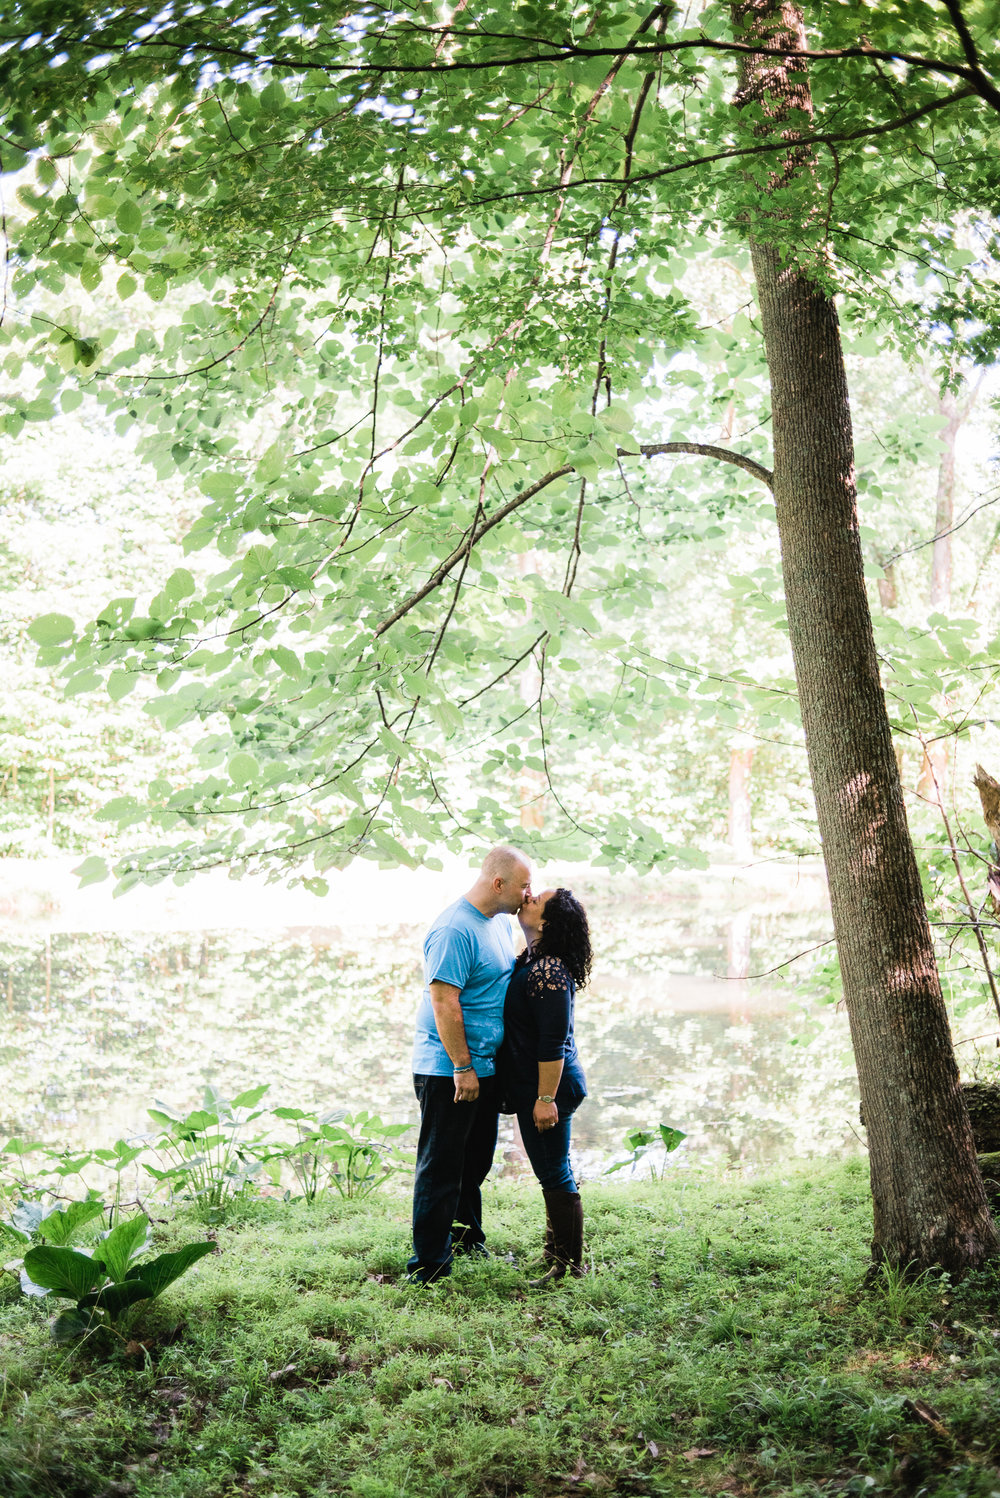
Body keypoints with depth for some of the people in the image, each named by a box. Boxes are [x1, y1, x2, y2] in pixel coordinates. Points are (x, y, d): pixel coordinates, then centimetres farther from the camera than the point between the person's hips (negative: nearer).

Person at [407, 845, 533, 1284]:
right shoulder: (454, 930, -21)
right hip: (450, 1070, -9)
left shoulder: (501, 922, 10)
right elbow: (444, 1001, -23)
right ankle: (429, 1265, 6)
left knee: (475, 1161, 22)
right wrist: (463, 1067, -22)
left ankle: (467, 1236, 38)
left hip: (485, 1066, 9)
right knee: (441, 1166, -2)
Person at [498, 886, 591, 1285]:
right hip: (535, 1085, 10)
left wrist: (546, 1098, -23)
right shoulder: (534, 961, 9)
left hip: (549, 1085, -10)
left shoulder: (548, 972, -23)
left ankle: (569, 1267, 9)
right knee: (553, 1172, 19)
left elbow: (553, 1042, -25)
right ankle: (557, 1253, 32)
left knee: (554, 1174, -1)